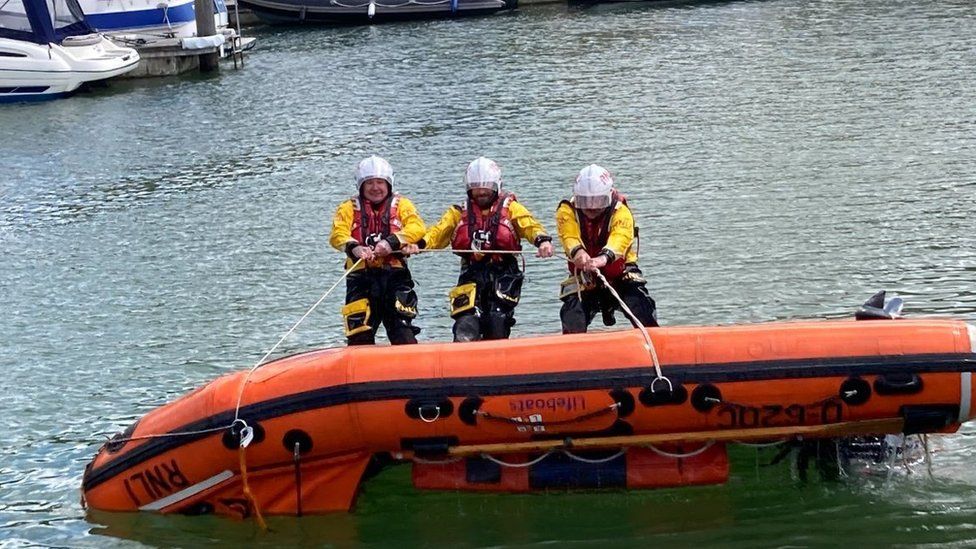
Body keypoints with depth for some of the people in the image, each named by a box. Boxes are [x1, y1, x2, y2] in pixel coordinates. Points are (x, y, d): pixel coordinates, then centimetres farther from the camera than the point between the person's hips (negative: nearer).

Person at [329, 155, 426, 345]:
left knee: (403, 336, -8)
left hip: (395, 275, 0)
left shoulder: (401, 205, 14)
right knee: (360, 338, -3)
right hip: (362, 277, 1)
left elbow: (418, 227, -5)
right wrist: (353, 247, -25)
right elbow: (337, 234, -3)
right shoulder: (349, 208, 14)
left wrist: (392, 242, -22)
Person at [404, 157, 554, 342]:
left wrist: (542, 240, -27)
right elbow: (438, 232, 3)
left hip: (504, 275, -1)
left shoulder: (509, 207, 12)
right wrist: (419, 244, -18)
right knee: (466, 326, -15)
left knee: (497, 323, -10)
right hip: (472, 275, 1)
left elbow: (529, 224, -4)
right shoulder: (459, 212, 17)